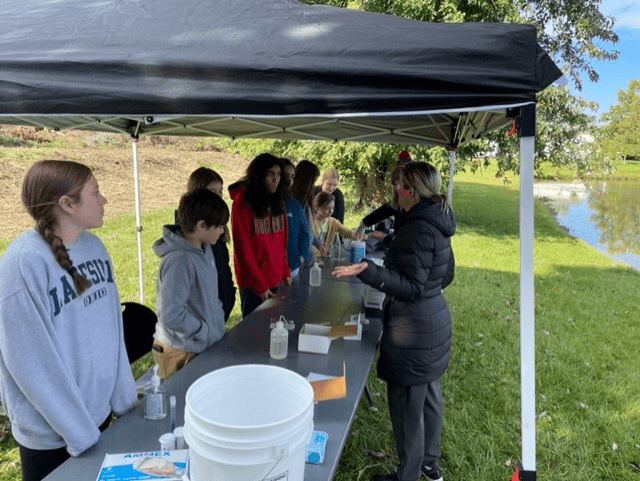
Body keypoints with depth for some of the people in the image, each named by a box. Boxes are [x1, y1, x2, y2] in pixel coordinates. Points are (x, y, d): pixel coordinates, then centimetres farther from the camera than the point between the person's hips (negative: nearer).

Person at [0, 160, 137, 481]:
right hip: (50, 432, -6)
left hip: (100, 411, 6)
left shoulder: (93, 245, -3)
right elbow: (29, 360, -21)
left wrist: (123, 393, 4)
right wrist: (77, 431, -16)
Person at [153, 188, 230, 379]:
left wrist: (218, 316, 7)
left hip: (205, 347, 9)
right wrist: (206, 332, -18)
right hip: (182, 354, -8)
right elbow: (171, 316, -29)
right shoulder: (179, 261, -26)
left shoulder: (204, 249, 4)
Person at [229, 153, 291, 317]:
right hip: (253, 284, -6)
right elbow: (242, 247, -12)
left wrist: (285, 272, 5)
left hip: (275, 280, 6)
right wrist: (259, 285, -13)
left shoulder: (278, 201, 9)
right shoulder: (242, 202, -11)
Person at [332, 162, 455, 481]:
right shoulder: (434, 220, 6)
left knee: (406, 405, 5)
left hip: (414, 328, -11)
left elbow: (412, 287, -27)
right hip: (434, 317, 11)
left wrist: (368, 271, -37)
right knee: (428, 395, 23)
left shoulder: (418, 229, -24)